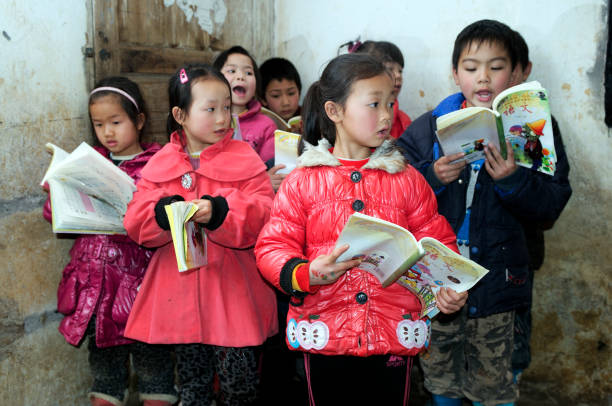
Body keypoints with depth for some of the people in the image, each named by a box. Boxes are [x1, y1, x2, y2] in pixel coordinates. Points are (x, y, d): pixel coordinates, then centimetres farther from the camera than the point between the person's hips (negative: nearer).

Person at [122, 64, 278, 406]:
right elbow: (136, 223, 0)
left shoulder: (244, 159, -2)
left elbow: (263, 215, -13)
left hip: (233, 291, -2)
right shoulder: (161, 164, 5)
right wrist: (164, 211, -21)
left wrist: (218, 212, -28)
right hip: (181, 292, 3)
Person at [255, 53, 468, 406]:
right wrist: (306, 274, -20)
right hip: (324, 335, -1)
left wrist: (450, 286, -11)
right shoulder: (302, 181, -1)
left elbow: (437, 241, 7)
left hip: (393, 336, 1)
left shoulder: (406, 180, 4)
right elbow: (273, 246, -1)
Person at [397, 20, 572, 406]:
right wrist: (431, 178, -20)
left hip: (495, 279, -1)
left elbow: (552, 203, -7)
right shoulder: (429, 128, -2)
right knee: (439, 374, 20)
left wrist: (514, 180, -23)